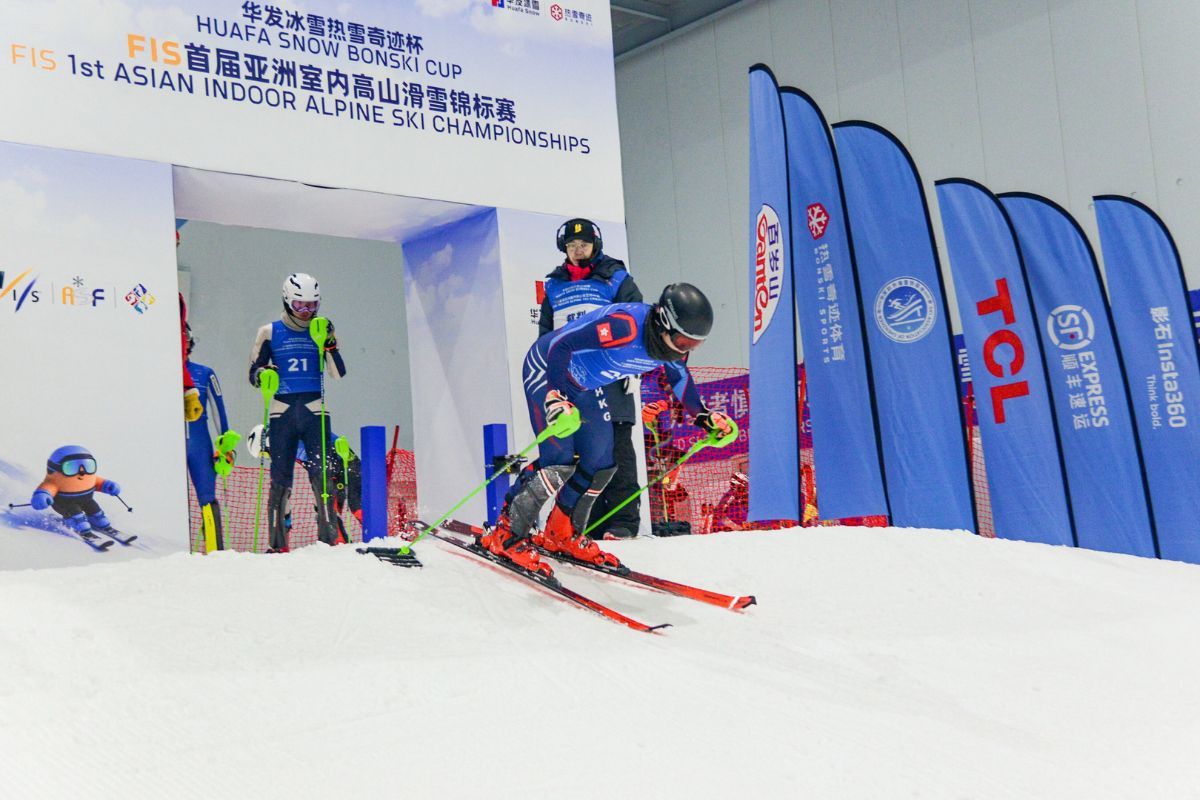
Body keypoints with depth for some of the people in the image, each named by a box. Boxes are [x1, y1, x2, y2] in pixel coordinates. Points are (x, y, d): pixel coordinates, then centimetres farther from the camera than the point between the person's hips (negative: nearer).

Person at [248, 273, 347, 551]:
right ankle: (277, 543, 4)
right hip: (281, 414, -1)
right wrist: (262, 375, -16)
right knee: (280, 480, -1)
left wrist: (330, 344, -13)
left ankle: (328, 537, -3)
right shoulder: (269, 333, 6)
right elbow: (252, 374, 6)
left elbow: (339, 373, 1)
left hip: (315, 413, 1)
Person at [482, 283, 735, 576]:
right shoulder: (624, 326, -37)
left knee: (603, 463, 4)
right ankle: (506, 535, -5)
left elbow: (679, 376, 12)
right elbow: (560, 346, -36)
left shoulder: (672, 341, -12)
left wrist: (704, 415, 5)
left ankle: (562, 535, 21)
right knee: (561, 462, -17)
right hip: (545, 369, -8)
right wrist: (555, 397, -44)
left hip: (582, 385, 8)